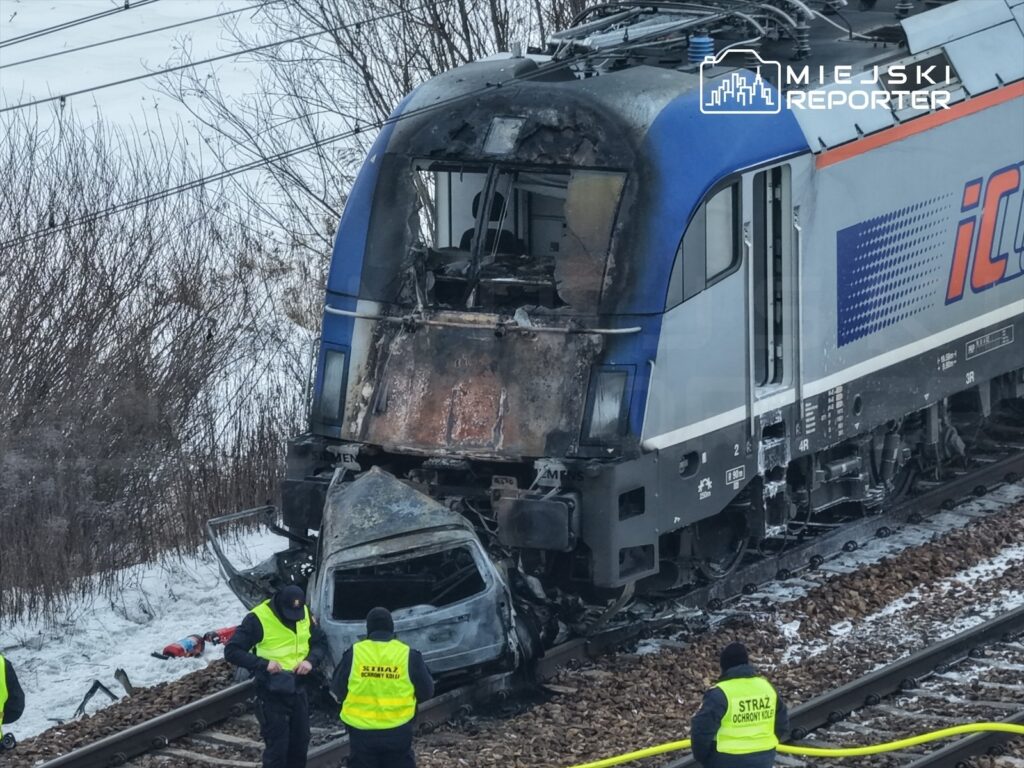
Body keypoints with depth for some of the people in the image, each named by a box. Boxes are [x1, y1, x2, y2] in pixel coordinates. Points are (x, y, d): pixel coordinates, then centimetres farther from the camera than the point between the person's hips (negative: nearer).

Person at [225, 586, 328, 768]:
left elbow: (321, 642, 12)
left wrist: (311, 660, -11)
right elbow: (232, 651, -17)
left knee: (300, 744, 14)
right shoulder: (258, 619, -19)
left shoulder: (305, 615, -1)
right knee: (277, 747, -6)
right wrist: (263, 664, -29)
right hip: (271, 694, -6)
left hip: (298, 690, 6)